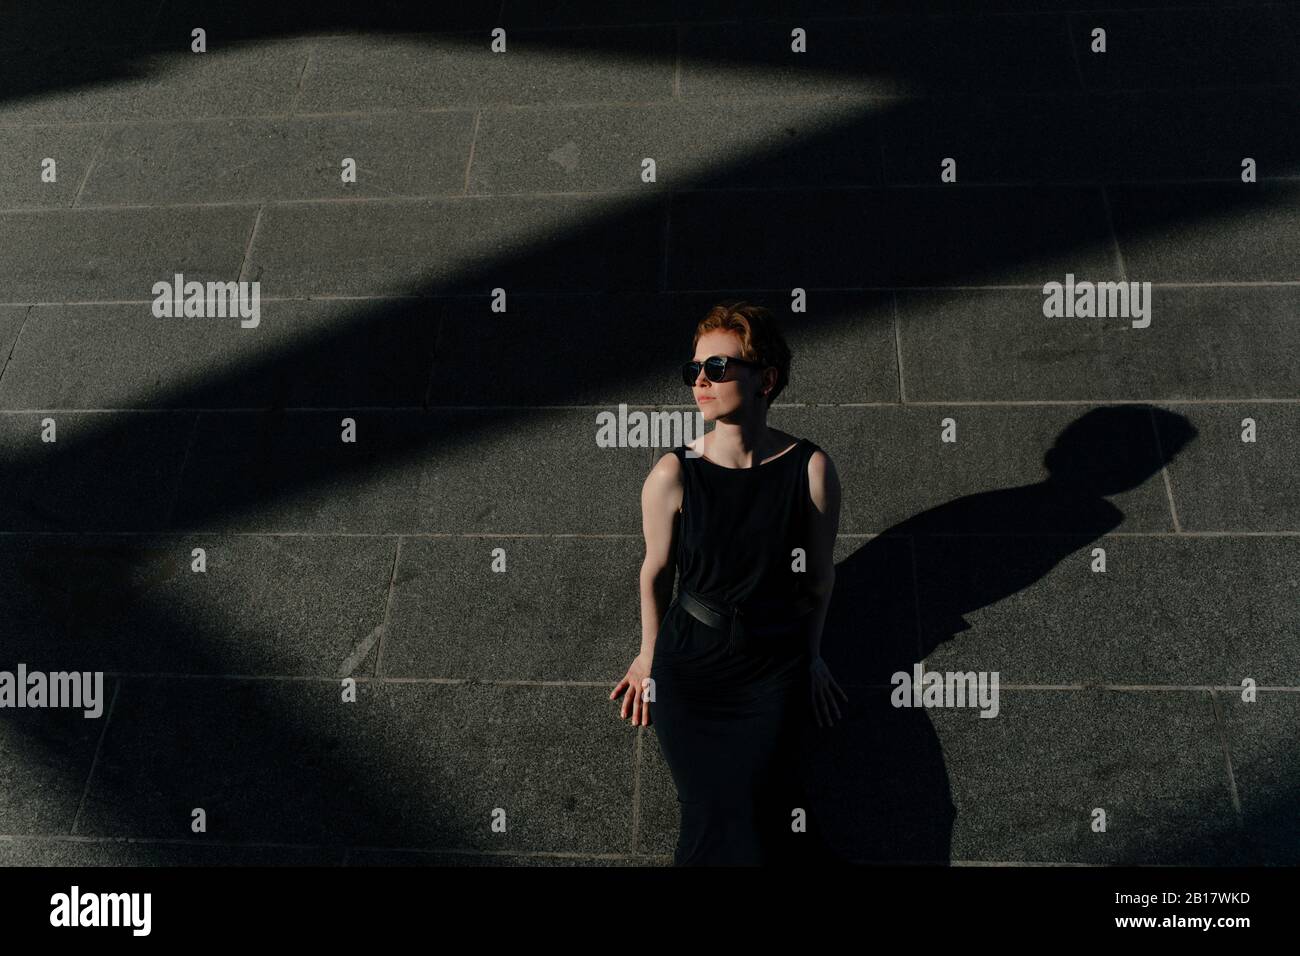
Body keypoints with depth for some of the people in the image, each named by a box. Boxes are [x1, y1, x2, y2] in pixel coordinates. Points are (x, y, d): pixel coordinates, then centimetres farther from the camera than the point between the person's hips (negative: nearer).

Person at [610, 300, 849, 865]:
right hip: (688, 665, 0)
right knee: (721, 824, -13)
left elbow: (820, 575, 2)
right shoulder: (673, 475, -12)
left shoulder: (811, 469, -12)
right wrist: (649, 655, 13)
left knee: (752, 803, -17)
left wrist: (810, 658, 12)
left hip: (776, 668, 0)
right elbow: (656, 570, 3)